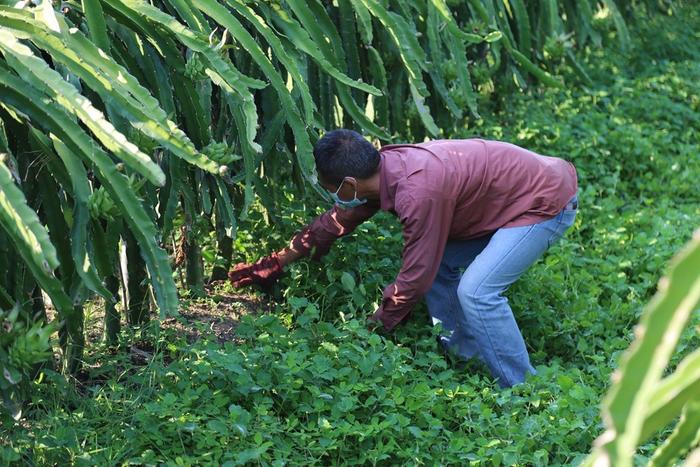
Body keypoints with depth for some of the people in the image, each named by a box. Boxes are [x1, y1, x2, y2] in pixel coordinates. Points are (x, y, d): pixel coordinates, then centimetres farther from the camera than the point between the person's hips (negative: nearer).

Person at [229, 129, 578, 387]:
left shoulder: (418, 192, -34)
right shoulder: (383, 167, -5)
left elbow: (415, 276, -25)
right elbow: (335, 222, 9)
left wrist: (375, 328, -8)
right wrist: (274, 265, 18)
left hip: (546, 203, -9)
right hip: (514, 187, 9)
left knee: (477, 291, -18)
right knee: (440, 266, 8)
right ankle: (464, 362, 19)